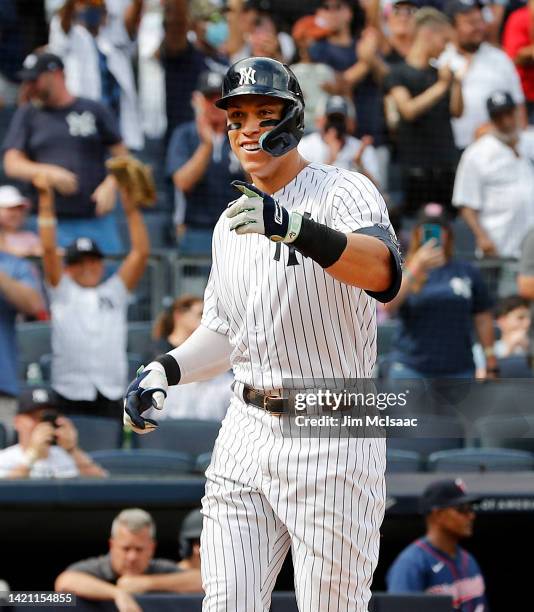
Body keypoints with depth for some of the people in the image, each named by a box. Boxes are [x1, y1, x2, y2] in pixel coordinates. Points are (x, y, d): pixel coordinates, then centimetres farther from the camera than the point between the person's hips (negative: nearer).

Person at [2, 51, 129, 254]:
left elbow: (122, 158, 11)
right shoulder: (27, 115, 11)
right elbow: (12, 165, 3)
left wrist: (110, 186, -9)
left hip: (97, 220, 0)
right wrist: (50, 173, -14)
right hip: (53, 224, 0)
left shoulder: (94, 111, 10)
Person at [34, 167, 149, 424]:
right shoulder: (62, 291, 12)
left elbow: (141, 252, 9)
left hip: (111, 393, 2)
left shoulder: (115, 292, 16)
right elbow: (49, 249, 2)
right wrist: (46, 201, -5)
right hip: (70, 393, -2)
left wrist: (131, 207, 1)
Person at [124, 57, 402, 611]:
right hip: (246, 434, 6)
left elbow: (382, 272, -30)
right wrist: (163, 372, 7)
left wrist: (294, 228, -46)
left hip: (332, 439, -6)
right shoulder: (233, 223, 15)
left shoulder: (343, 191, -8)